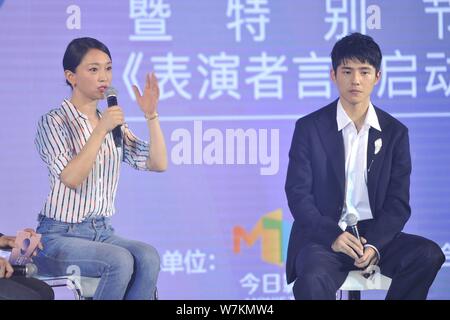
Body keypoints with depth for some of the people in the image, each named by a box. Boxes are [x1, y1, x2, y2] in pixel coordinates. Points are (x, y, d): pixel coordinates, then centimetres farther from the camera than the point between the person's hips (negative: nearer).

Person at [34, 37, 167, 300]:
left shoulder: (114, 125, 15)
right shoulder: (54, 122, -5)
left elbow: (158, 164, 3)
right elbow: (71, 178, -21)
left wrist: (151, 115, -7)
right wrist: (101, 130, -25)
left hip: (103, 233, 6)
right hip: (59, 236, -5)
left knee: (148, 257, -26)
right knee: (120, 261, -33)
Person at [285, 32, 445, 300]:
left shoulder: (395, 132, 7)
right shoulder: (309, 128, 1)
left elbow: (398, 203, 3)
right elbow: (298, 195, -3)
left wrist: (374, 245, -17)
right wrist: (333, 236, -20)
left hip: (375, 235, 3)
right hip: (324, 236, -3)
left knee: (428, 255, -25)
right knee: (313, 282, -36)